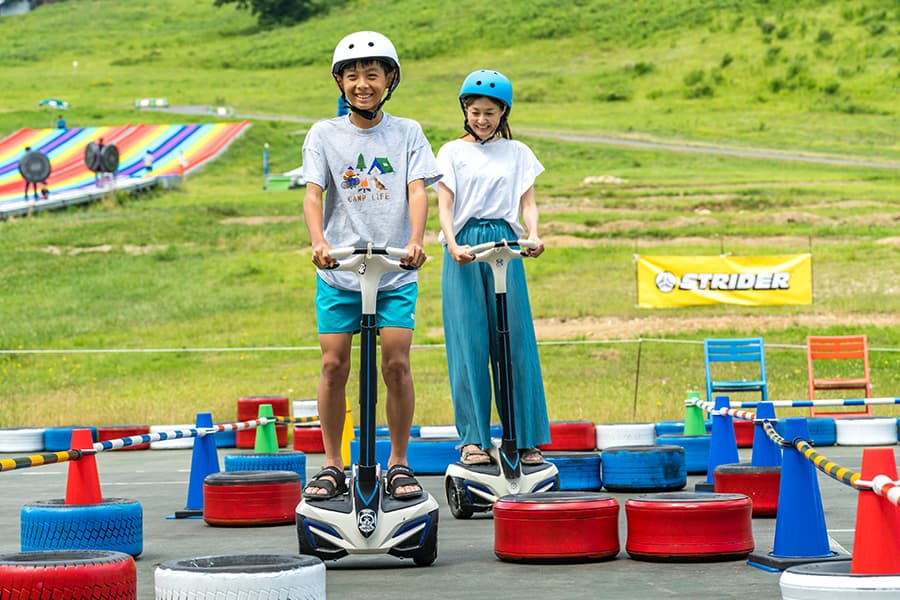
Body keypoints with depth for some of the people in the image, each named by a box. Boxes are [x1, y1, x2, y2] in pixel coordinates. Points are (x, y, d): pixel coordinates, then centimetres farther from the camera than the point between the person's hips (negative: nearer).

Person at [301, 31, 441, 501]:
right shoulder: (324, 135, 5)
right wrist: (318, 241, -23)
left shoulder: (407, 133, 6)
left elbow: (417, 191, -4)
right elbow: (313, 194, -4)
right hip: (338, 272, 0)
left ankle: (398, 463, 7)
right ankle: (332, 465, 9)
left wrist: (415, 240, -23)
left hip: (396, 270, 0)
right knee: (334, 365, -2)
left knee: (396, 364, -6)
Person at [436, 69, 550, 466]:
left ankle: (526, 439, 3)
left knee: (516, 343, -2)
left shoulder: (517, 152, 13)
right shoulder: (453, 152, 9)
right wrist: (453, 245, -17)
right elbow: (444, 204, 1)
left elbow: (527, 201, 7)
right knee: (469, 345, -4)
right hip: (465, 248, -1)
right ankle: (473, 438, 0)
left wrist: (534, 236, -13)